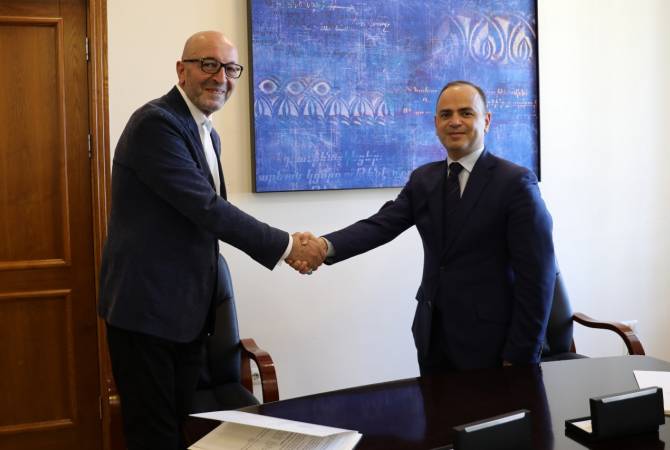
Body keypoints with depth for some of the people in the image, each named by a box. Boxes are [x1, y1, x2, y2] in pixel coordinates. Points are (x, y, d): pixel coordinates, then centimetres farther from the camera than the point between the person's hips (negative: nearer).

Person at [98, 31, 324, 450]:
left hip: (187, 310, 9)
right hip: (146, 306, -9)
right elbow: (208, 209, -22)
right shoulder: (157, 122, -16)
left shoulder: (207, 135, 14)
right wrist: (287, 245, -15)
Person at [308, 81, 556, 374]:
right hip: (432, 335, 5)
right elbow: (381, 225, -7)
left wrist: (520, 356, -15)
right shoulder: (423, 179, 7)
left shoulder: (515, 182, -11)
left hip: (489, 341, -5)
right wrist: (326, 246, -25)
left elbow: (537, 275, -13)